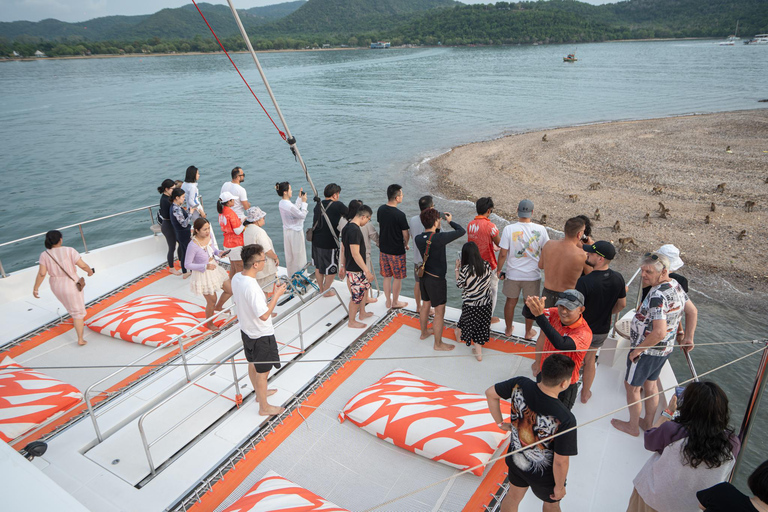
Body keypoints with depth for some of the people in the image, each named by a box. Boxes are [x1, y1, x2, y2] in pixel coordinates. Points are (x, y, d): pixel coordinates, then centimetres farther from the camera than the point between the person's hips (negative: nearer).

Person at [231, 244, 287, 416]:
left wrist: (267, 294, 8)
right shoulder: (252, 287, -35)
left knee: (252, 363, 27)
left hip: (246, 330, 9)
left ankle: (259, 393, 50)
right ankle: (264, 407, 29)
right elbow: (264, 315, -31)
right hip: (261, 335, -9)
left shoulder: (236, 277, -8)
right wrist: (276, 294, -24)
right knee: (262, 371, 10)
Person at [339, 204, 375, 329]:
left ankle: (362, 313, 40)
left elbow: (343, 249, 12)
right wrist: (367, 271, -22)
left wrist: (342, 266, 20)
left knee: (366, 286, 25)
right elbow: (355, 254, -27)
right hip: (355, 270, -10)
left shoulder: (347, 227, 5)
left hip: (350, 267, 10)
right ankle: (352, 322, 20)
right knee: (357, 296, 4)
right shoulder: (355, 230, -25)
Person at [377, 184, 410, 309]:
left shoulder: (381, 209, -3)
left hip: (383, 248, 6)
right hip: (397, 251, -6)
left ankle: (388, 301, 30)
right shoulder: (400, 215, -23)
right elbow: (406, 234, -14)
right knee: (398, 277, 13)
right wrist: (406, 245, 7)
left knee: (387, 276, 18)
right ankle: (395, 302, 27)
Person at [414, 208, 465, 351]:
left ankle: (424, 332, 46)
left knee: (425, 306, 25)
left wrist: (437, 229, 4)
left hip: (424, 276, 7)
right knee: (439, 312, 7)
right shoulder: (439, 238, -27)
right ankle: (438, 344, 20)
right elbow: (461, 231, -18)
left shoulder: (418, 239, -8)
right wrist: (450, 221, -2)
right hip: (437, 280, -7)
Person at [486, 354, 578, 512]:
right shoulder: (565, 420, -38)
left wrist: (500, 423, 3)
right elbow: (560, 462, -26)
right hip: (543, 473, -3)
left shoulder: (520, 385, -26)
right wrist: (559, 487, -6)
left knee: (513, 497, 31)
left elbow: (490, 393, -9)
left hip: (516, 459, 4)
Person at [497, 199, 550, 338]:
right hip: (532, 274, 0)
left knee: (511, 302, 18)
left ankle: (508, 329, 36)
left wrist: (499, 270, 1)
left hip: (513, 273, 0)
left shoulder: (509, 229, -16)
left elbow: (503, 254, -13)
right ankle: (528, 332, 34)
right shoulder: (540, 229, -12)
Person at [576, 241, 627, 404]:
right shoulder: (618, 278, -13)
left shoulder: (584, 281, -32)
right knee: (590, 361, 25)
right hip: (602, 330, 5)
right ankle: (585, 393, 41)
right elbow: (621, 304, 2)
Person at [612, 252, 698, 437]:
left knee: (632, 386, 13)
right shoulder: (675, 285, -2)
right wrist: (688, 338, 18)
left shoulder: (657, 295, -32)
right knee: (650, 385, 25)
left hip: (646, 351, -9)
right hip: (665, 349, 9)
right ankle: (648, 423, 42)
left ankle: (633, 426, 30)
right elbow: (692, 311, 11)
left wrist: (637, 349, -24)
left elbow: (660, 332, -36)